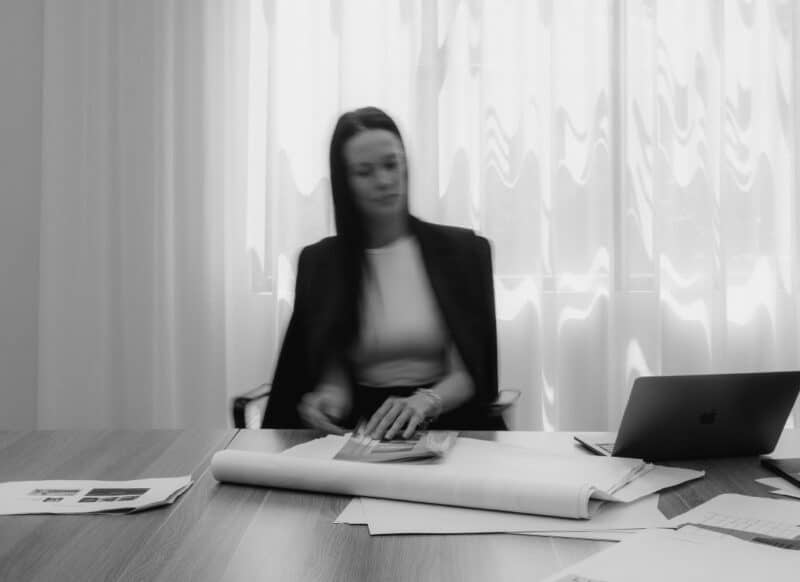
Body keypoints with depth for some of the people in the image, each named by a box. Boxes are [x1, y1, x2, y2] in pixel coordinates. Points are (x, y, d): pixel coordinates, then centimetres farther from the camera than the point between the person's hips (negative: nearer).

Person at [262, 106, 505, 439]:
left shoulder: (463, 249, 4)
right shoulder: (319, 261, 6)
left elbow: (472, 370, -3)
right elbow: (333, 373, 3)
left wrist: (426, 401, -23)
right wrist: (330, 397, -20)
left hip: (445, 424, -2)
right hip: (361, 433, 3)